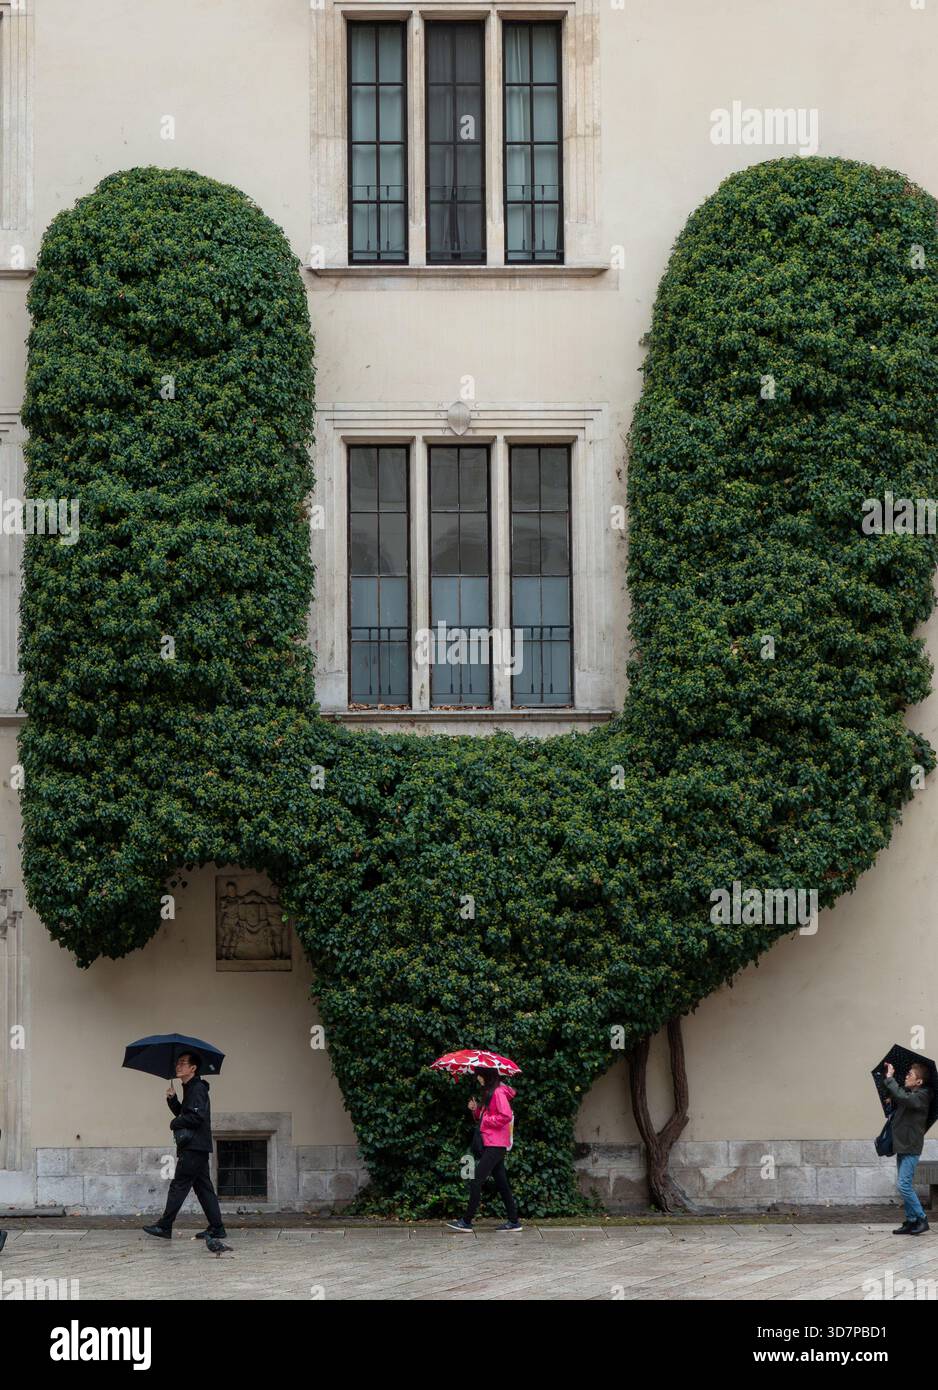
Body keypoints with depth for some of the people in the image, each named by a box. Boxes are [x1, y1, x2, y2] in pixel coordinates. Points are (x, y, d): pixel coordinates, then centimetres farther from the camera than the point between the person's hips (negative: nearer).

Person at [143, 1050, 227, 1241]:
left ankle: (164, 1227, -8)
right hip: (198, 1146, 10)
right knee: (203, 1187, 9)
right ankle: (217, 1228, 8)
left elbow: (197, 1117, -22)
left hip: (194, 1147, -10)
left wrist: (175, 1123, -9)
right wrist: (172, 1100, 7)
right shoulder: (190, 1089, 20)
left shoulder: (197, 1089, -12)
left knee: (178, 1185, -8)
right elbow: (183, 1114, 23)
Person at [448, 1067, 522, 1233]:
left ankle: (467, 1221, -10)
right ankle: (513, 1221, 12)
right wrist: (476, 1110, 7)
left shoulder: (498, 1093, -13)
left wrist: (486, 1119, -15)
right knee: (501, 1182, 10)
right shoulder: (489, 1092, 18)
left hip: (496, 1146, -10)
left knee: (476, 1180, -11)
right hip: (489, 1143, 10)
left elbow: (506, 1116, -22)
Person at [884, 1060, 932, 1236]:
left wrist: (890, 1078, -26)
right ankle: (911, 1221, 16)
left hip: (911, 1147, -10)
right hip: (902, 1145, 10)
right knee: (905, 1185, 11)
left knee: (904, 1185, -13)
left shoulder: (921, 1096, -16)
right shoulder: (909, 1094, 12)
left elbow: (902, 1097, -34)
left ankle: (922, 1220, -5)